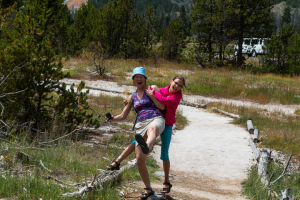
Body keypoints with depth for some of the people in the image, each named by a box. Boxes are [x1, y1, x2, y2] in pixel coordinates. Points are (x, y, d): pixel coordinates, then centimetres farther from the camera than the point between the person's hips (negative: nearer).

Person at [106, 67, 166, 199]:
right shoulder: (132, 97, 25)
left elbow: (162, 107, 4)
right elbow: (123, 116, 25)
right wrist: (113, 119, 4)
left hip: (156, 120, -4)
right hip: (141, 125, 4)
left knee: (151, 128, -45)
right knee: (139, 159, -9)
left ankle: (146, 146, -82)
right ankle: (148, 189, 8)